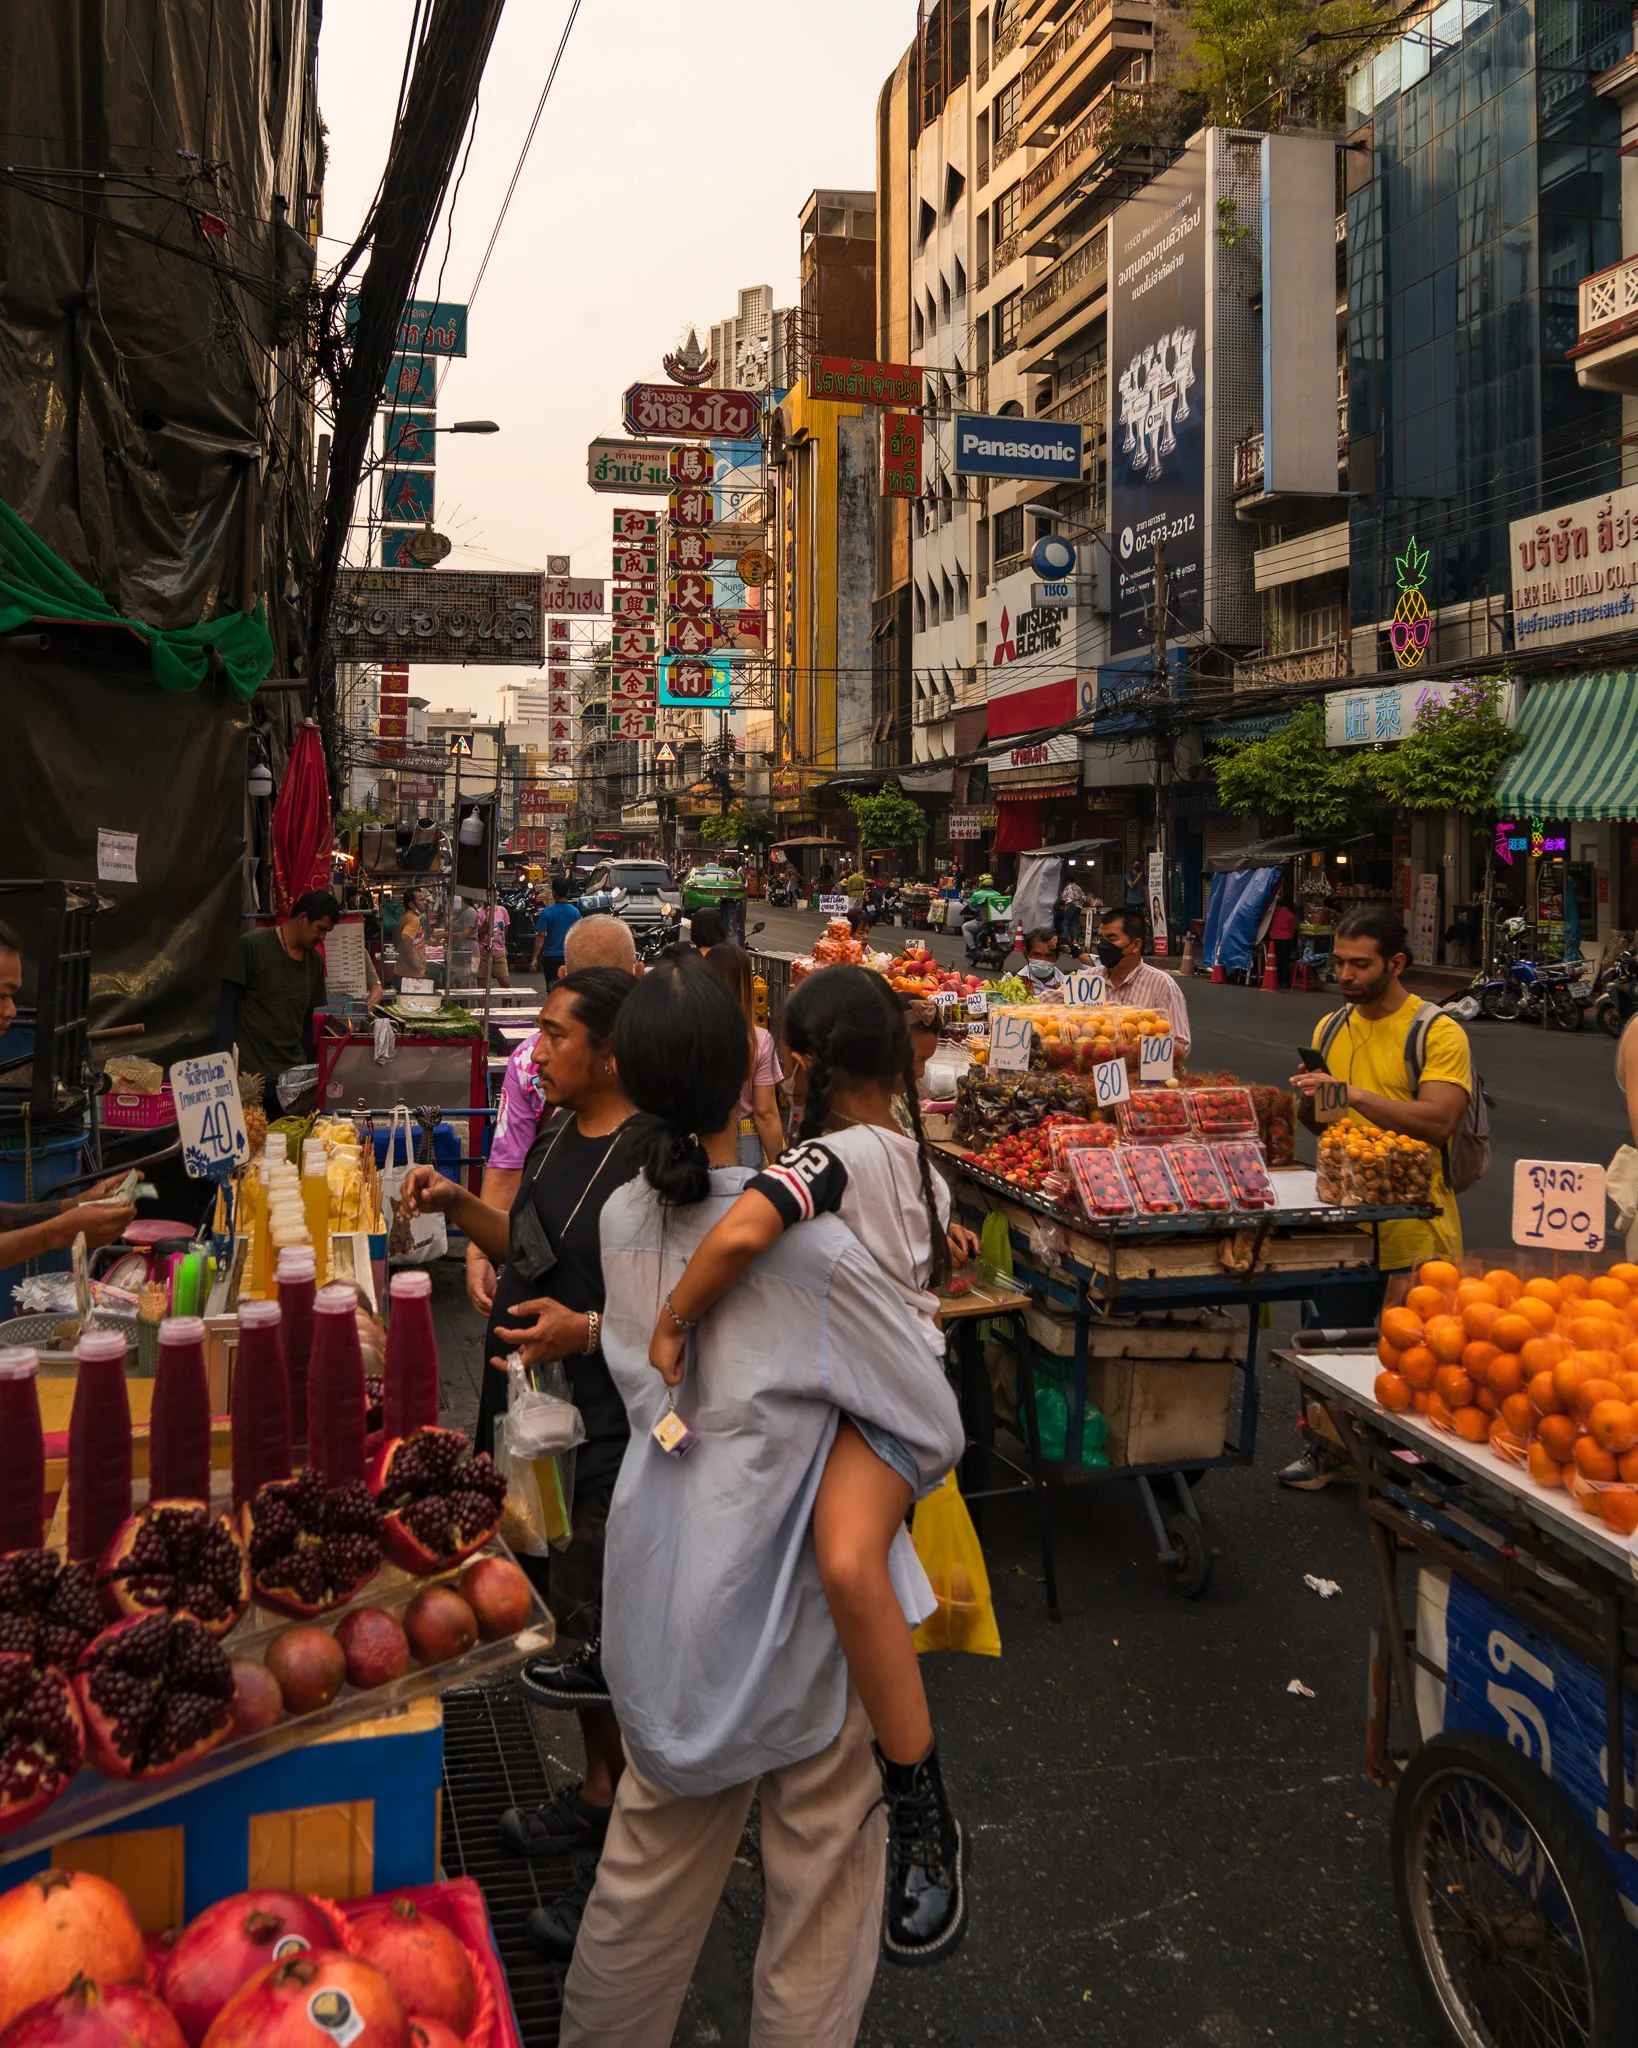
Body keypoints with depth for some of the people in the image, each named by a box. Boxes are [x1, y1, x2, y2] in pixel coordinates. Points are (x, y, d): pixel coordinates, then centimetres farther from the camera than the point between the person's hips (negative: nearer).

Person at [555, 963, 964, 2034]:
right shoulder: (814, 1248, -25)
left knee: (654, 1852, 26)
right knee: (822, 1869, 17)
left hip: (660, 1586, 6)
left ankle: (602, 2032, 45)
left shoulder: (625, 1222, -6)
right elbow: (939, 1433, -16)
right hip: (786, 1606, -6)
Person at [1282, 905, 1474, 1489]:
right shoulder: (1330, 1028, 12)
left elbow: (1439, 1120, -22)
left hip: (1413, 1224, -6)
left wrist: (1353, 1094, -25)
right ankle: (1326, 1443, 27)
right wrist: (1311, 1105, -3)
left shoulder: (1436, 1032, -8)